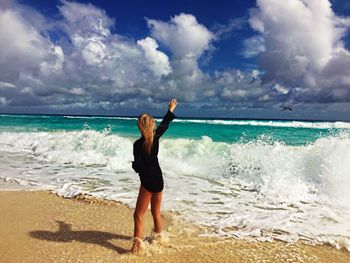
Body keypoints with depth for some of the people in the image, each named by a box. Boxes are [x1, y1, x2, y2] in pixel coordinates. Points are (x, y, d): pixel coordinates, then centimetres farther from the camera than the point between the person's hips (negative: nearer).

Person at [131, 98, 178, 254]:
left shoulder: (138, 144, -18)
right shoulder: (155, 137, -4)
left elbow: (138, 167, -18)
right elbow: (164, 125, 14)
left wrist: (134, 164, 6)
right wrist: (171, 109, 28)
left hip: (148, 182, -6)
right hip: (158, 180, 6)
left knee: (138, 215, 1)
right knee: (156, 213, 22)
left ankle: (137, 244, -3)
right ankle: (158, 237, 38)